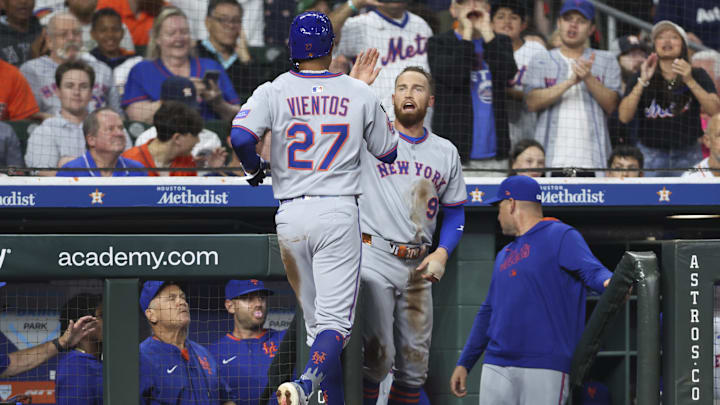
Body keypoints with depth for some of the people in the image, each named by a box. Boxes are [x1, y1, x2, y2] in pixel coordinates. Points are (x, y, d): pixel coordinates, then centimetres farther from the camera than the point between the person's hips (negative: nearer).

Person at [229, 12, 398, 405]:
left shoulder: (273, 92, 0)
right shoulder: (359, 94, 2)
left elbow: (241, 136, -17)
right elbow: (387, 152, 13)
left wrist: (255, 169, 4)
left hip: (291, 217, 2)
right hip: (339, 213, -2)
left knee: (316, 319, 15)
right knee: (335, 321, -7)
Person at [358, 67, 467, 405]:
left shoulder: (446, 152, 15)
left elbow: (455, 213, 19)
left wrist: (441, 254, 1)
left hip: (418, 265, 5)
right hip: (375, 257, -5)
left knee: (415, 364, 7)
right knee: (377, 356, -16)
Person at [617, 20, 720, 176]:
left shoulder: (697, 76, 7)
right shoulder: (641, 77, 7)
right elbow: (624, 116, -6)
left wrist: (690, 81, -17)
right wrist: (642, 82, -14)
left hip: (687, 156, 0)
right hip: (651, 155, 0)